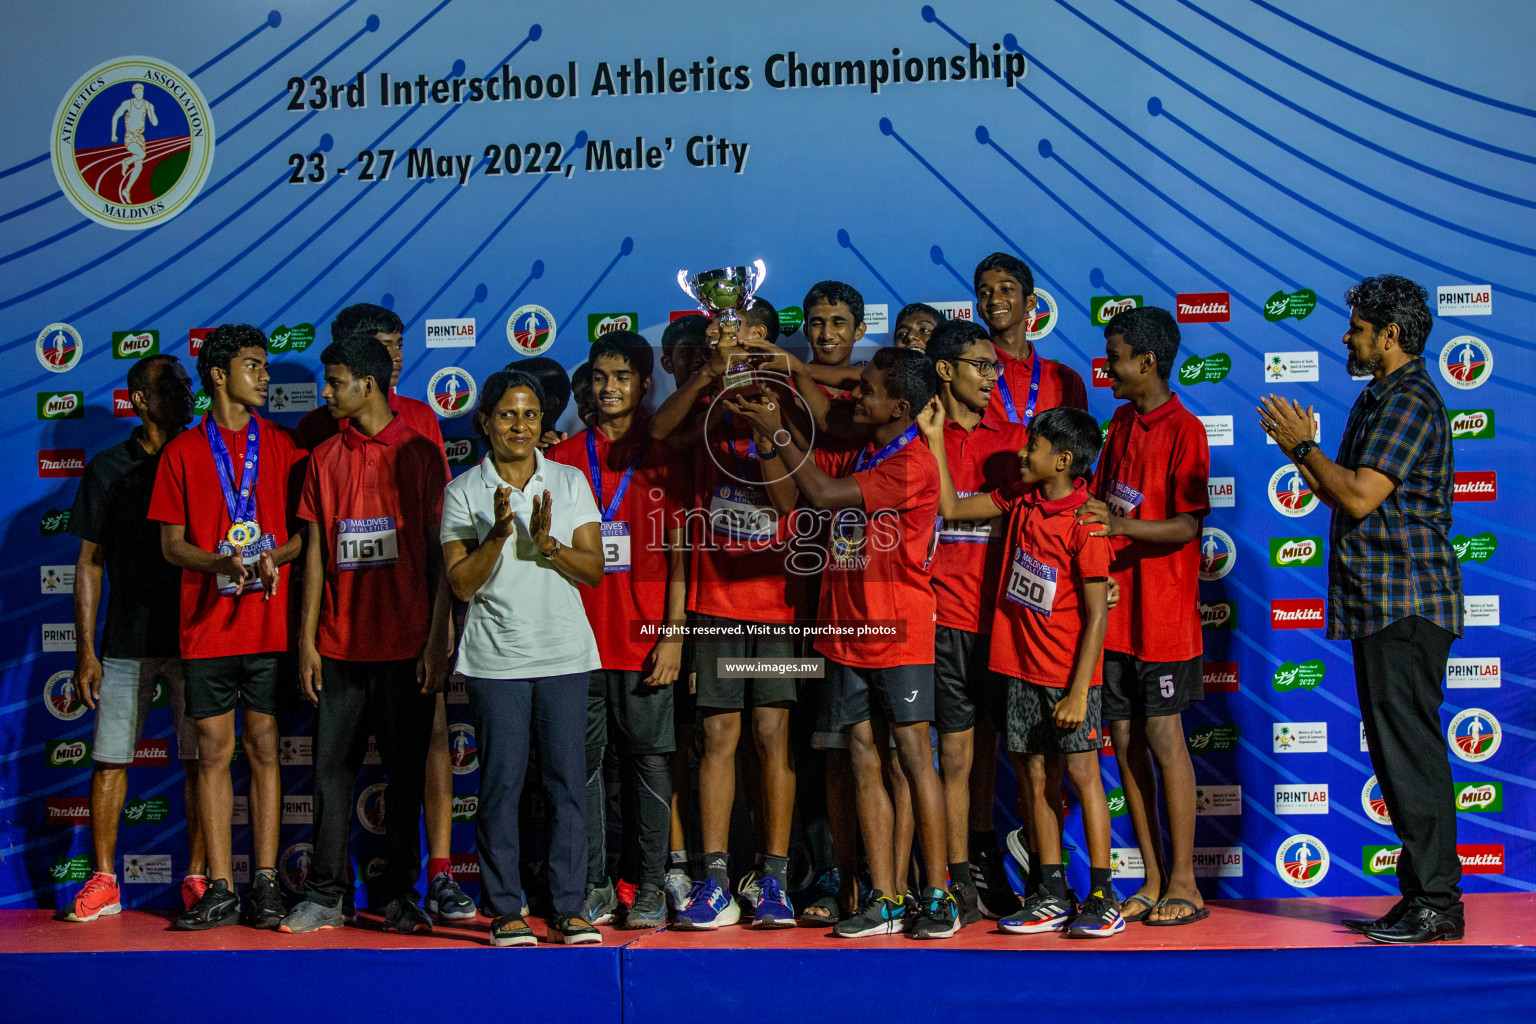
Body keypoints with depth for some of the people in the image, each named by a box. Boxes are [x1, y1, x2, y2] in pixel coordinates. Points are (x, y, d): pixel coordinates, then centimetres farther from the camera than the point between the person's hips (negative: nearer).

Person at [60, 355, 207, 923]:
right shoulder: (108, 469, 6)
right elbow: (90, 563, 6)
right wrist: (86, 650, 0)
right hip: (126, 641, 0)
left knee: (200, 760, 1)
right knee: (109, 761, 2)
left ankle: (196, 877, 11)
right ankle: (103, 881, 14)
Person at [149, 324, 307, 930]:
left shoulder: (283, 447, 9)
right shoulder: (183, 452, 7)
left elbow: (306, 532, 8)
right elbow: (172, 543, 4)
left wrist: (274, 556, -13)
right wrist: (222, 563, -14)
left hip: (270, 624, 0)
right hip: (207, 626, 0)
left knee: (265, 747, 4)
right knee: (213, 750, 3)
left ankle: (266, 885, 10)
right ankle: (220, 891, 10)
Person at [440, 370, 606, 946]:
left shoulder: (570, 482, 7)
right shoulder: (463, 492, 3)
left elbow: (593, 569, 2)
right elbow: (462, 584, -3)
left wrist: (547, 543, -15)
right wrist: (499, 533, -16)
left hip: (565, 654, 2)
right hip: (495, 659, -1)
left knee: (568, 780, 2)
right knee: (501, 782, 1)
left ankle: (569, 908, 11)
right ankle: (505, 910, 12)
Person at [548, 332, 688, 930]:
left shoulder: (663, 456, 5)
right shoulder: (565, 457, 9)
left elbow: (677, 551, 2)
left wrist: (674, 634, -5)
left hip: (643, 640, -2)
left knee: (649, 761, 4)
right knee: (583, 762, 5)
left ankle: (650, 886, 14)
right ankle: (593, 886, 16)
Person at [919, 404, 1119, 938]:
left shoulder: (1084, 522, -15)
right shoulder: (1021, 499, 5)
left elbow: (1096, 614, -15)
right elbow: (953, 508, 13)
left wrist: (1078, 691, -18)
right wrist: (935, 438, 10)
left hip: (1068, 673, -6)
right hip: (1023, 667, 6)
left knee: (1082, 775, 0)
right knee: (1037, 778, 9)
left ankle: (1102, 897, 10)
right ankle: (1052, 896, 17)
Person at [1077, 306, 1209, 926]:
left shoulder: (1184, 430, -9)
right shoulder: (1121, 424, 14)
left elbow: (1187, 526, -16)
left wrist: (1120, 525, -29)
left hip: (1161, 612, -7)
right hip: (1112, 606, 7)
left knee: (1163, 739, -2)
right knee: (1124, 740, 8)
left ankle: (1182, 883, 10)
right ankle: (1152, 882, 18)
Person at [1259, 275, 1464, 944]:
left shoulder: (1410, 401, -11)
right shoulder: (1379, 400, 21)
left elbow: (1360, 496, -21)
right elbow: (1346, 499, 21)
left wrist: (1305, 444, -9)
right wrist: (1298, 450, 12)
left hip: (1406, 605, -10)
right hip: (1383, 605, 10)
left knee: (1409, 750, -6)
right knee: (1397, 750, 12)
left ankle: (1437, 902, 2)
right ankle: (1424, 893, 19)